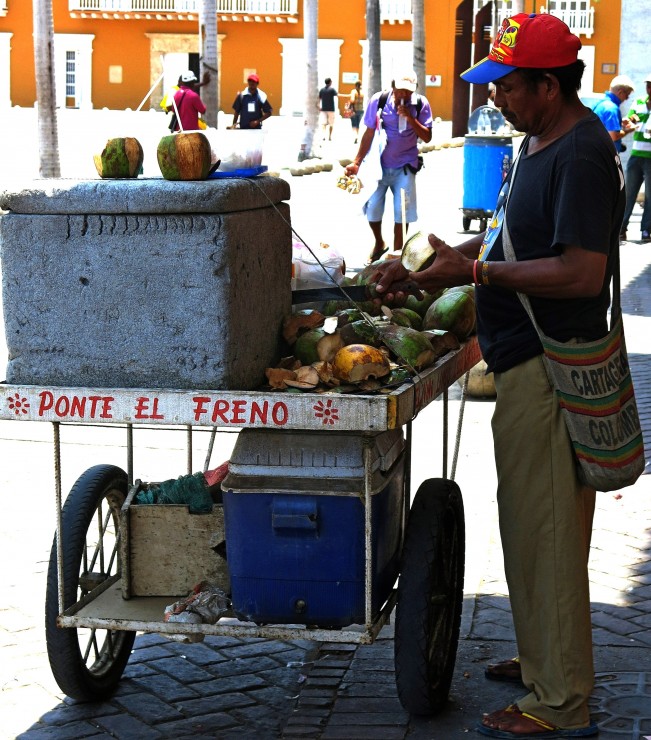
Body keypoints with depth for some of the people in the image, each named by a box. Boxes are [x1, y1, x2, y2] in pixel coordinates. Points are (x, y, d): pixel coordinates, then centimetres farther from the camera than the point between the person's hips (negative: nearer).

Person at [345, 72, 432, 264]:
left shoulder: (421, 104, -8)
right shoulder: (379, 100, -9)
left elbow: (427, 137, -9)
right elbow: (369, 133, -3)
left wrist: (410, 118, -23)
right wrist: (356, 163, -5)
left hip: (405, 166, 0)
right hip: (379, 163, 0)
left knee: (402, 210, -8)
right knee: (372, 206, -6)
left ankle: (396, 253, 5)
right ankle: (379, 244, 22)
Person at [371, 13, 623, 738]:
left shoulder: (582, 155, -18)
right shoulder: (536, 141, 14)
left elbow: (583, 272, -26)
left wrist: (477, 272, -21)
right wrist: (425, 267, 13)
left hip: (551, 370, -10)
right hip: (527, 360, 10)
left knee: (544, 533, -4)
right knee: (533, 524, 19)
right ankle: (544, 661, 33)